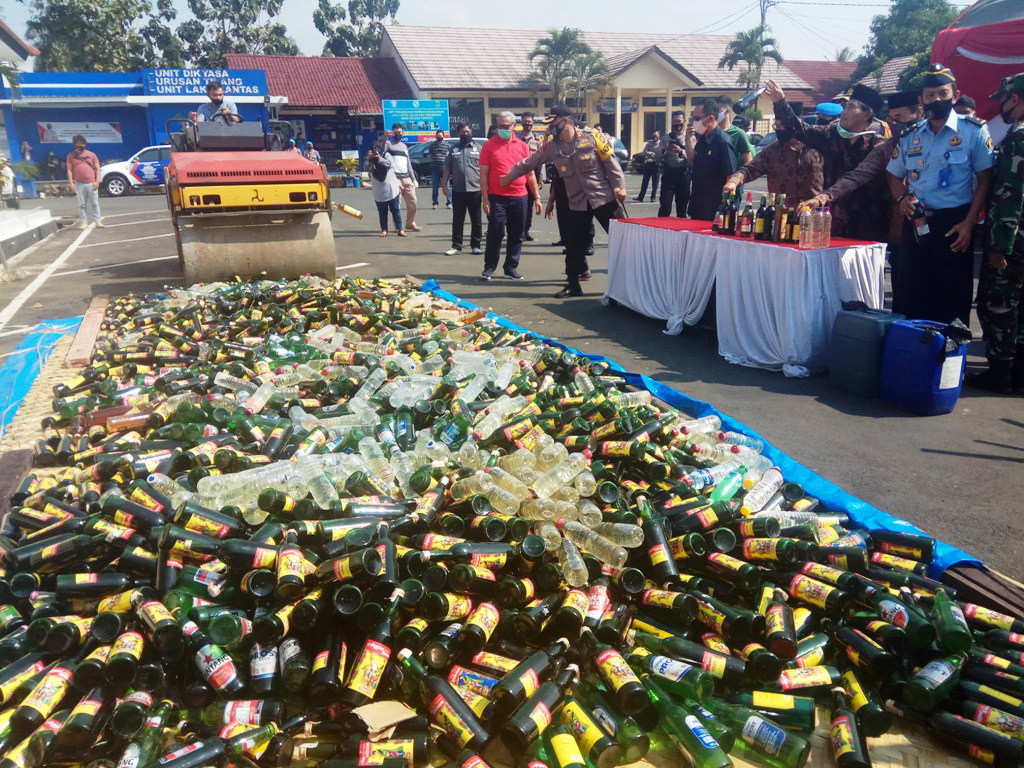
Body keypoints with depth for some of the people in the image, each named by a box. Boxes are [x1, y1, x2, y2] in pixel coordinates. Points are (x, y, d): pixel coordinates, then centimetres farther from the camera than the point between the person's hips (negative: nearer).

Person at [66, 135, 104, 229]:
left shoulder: (91, 154, 8)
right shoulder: (71, 156, 7)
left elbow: (97, 168, 6)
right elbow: (69, 170, 5)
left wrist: (97, 181, -4)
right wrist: (71, 183, -3)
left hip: (92, 184, 0)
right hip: (79, 184, 0)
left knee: (95, 203, 1)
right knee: (82, 204, 3)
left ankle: (98, 221, 5)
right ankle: (83, 222, 7)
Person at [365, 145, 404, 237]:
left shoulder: (386, 155, 3)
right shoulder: (370, 160, 7)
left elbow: (388, 164, -16)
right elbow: (366, 169, -11)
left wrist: (379, 158, -30)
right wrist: (368, 158, -23)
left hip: (391, 189, -2)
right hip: (379, 192, 2)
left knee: (395, 210, -1)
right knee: (382, 212, 5)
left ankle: (400, 229, 2)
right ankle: (384, 230, 10)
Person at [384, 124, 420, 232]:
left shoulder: (404, 146, 23)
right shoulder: (388, 143, 4)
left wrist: (414, 179, 19)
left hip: (407, 178, 6)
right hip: (394, 178, -6)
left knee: (412, 201, 6)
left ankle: (410, 223, 20)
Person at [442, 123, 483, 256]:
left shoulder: (478, 149, 5)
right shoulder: (454, 149, 10)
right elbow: (447, 169, 10)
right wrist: (444, 185, 2)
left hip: (475, 190, -1)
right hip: (457, 190, 2)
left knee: (476, 220, 5)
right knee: (457, 220, 5)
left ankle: (476, 245, 13)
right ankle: (456, 246, 11)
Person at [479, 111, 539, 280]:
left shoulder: (522, 146, 8)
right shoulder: (489, 145, 1)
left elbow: (530, 173, 12)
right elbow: (483, 174, -2)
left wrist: (536, 197, 9)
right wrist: (485, 199, -8)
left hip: (519, 197, 3)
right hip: (496, 197, -3)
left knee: (516, 235, 7)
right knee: (495, 233, -2)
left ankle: (511, 268, 17)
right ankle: (489, 267, 10)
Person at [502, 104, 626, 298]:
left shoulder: (592, 137, -8)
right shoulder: (552, 147, 5)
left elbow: (610, 162, -6)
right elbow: (530, 163, 14)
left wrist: (619, 186, -12)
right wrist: (510, 176, 19)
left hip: (603, 197, -4)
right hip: (577, 202, 4)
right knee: (574, 244, 6)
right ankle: (573, 285, 18)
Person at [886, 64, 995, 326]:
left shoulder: (973, 131, -3)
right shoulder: (910, 136, 9)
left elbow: (984, 179, -5)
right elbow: (894, 175, 17)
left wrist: (969, 223, -13)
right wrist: (902, 198, -5)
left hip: (954, 222, -4)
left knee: (954, 296, 2)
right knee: (916, 294, 9)